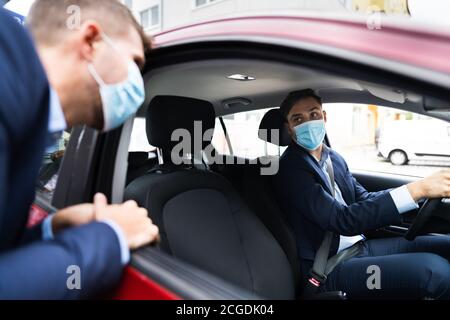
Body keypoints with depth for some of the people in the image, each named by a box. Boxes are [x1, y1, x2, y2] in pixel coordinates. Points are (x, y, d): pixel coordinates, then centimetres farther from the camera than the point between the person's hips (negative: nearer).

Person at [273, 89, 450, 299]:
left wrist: (424, 188, -1)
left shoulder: (334, 158, 10)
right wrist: (418, 189, -29)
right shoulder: (290, 169, -17)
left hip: (360, 245, 8)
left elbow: (364, 199, 13)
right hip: (330, 268, -8)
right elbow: (344, 220, -26)